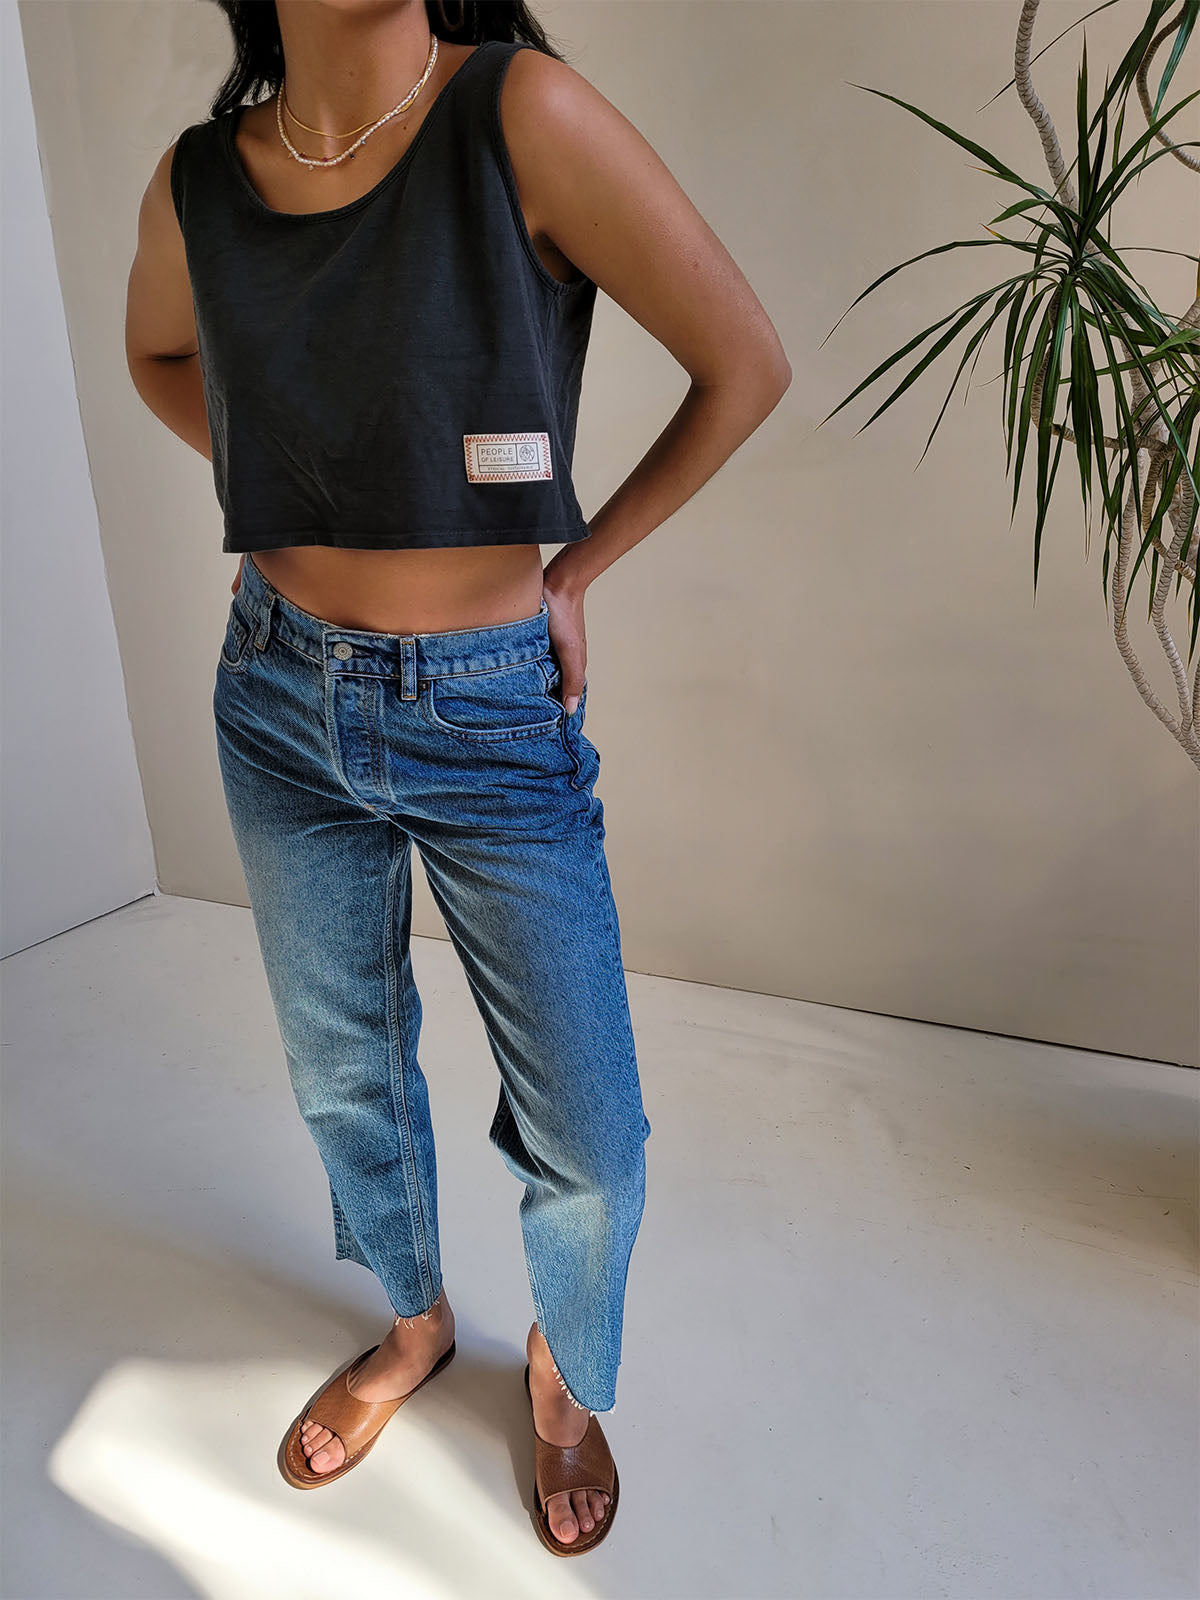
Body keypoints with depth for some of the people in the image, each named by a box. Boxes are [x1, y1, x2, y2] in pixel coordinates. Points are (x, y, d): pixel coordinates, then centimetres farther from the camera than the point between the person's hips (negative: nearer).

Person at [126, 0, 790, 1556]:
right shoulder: (199, 180, 1)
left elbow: (745, 365, -8)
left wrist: (571, 570, -3)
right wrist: (287, 496, 6)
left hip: (492, 714, -3)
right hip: (283, 704, 4)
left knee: (587, 1139, 5)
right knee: (344, 1072, 20)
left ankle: (568, 1374, 41)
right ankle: (414, 1323, 51)